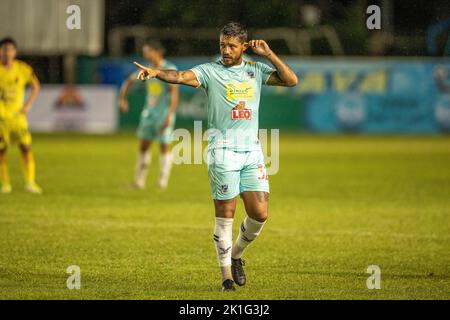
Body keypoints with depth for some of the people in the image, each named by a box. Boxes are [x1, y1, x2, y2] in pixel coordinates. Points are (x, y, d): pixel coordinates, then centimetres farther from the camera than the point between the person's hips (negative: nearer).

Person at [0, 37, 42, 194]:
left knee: (26, 147, -9)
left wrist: (28, 105, 2)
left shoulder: (23, 69, -3)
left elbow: (36, 86, 12)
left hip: (17, 114, 1)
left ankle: (30, 182, -5)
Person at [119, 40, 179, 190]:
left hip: (164, 113, -6)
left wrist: (169, 115, -26)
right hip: (149, 112, 6)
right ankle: (140, 180, 12)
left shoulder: (170, 69, -11)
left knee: (165, 145, -3)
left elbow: (175, 92, -19)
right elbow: (129, 81, 18)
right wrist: (123, 98, 3)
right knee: (144, 144, 5)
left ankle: (163, 180, 6)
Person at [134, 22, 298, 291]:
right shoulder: (210, 71, -1)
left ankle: (236, 255, 24)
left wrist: (269, 54, -2)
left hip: (252, 151, 4)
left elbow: (291, 80, 6)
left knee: (260, 213, -2)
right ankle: (226, 275, 5)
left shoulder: (256, 70, 10)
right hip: (223, 150, -4)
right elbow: (182, 76, -18)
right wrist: (156, 73, -38)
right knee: (225, 214, -4)